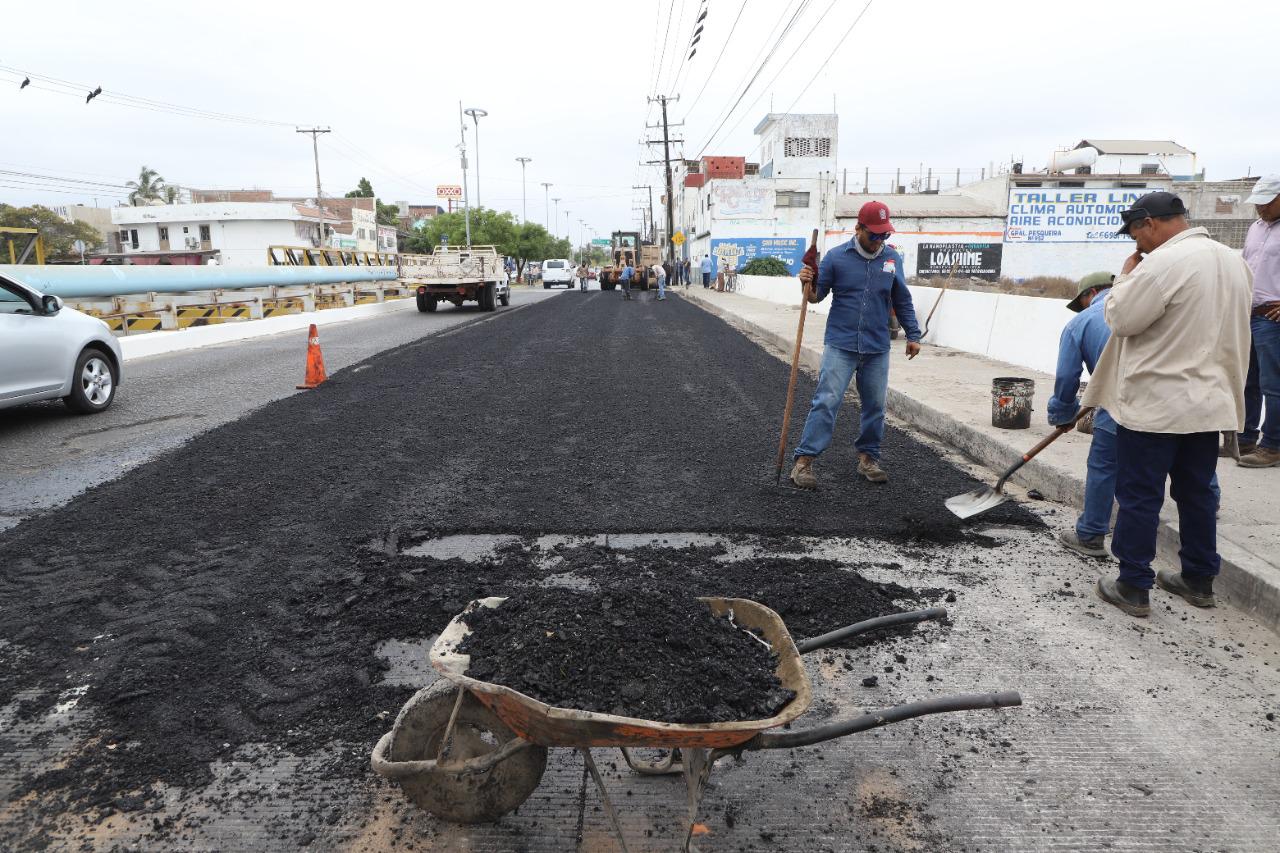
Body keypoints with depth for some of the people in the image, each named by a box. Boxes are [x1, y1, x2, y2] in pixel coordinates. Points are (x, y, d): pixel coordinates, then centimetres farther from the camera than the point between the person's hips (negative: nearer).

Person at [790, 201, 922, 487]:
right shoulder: (836, 256, -3)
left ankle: (868, 457, 24)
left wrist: (913, 335, 15)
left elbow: (902, 301, 15)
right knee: (826, 401, -11)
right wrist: (807, 283, -20)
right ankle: (804, 460, -8)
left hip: (877, 349, 4)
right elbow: (817, 295, 2)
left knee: (875, 406, 9)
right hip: (840, 345, -3)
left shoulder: (892, 258, 7)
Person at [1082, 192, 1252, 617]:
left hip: (1154, 405, -8)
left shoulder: (1163, 263, -19)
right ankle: (1199, 580, 28)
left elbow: (1120, 318, -15)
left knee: (1138, 497, 2)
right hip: (1210, 402, 8)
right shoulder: (1234, 261, 9)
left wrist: (1126, 276, -2)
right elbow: (1227, 326, 16)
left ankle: (1133, 588, 9)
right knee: (1197, 493, 17)